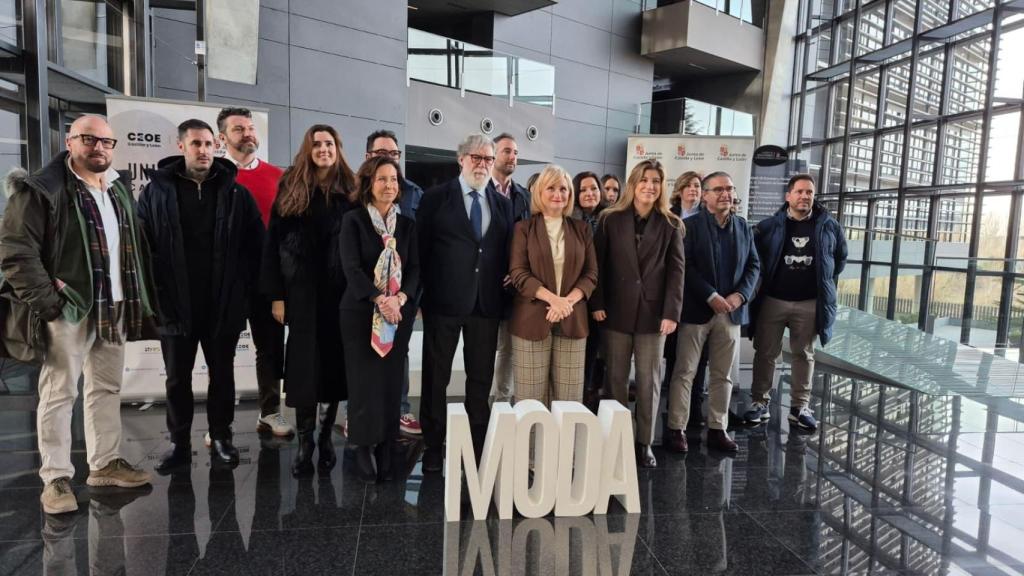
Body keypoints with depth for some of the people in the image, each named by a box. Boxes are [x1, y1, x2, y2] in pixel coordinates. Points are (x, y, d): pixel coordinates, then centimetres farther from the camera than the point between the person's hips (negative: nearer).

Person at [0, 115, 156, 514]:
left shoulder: (120, 190, 14)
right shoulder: (41, 189, -7)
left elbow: (134, 249, 17)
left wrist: (140, 300, 10)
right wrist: (45, 299, -18)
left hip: (114, 308, 7)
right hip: (68, 309, -7)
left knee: (107, 388, 14)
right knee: (59, 394, 0)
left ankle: (105, 463, 26)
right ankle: (56, 479, 8)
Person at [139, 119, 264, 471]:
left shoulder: (236, 193, 2)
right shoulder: (156, 192, 2)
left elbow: (256, 247, 2)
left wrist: (245, 291, -3)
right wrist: (153, 293, -5)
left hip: (224, 306, 0)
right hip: (175, 306, 1)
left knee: (222, 375, 11)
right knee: (177, 379, 11)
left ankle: (221, 439, 25)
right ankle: (179, 443, 25)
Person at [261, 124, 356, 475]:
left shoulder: (350, 191, 4)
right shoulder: (291, 189, 3)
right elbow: (274, 242, 1)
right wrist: (276, 294, -5)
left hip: (341, 289, 1)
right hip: (302, 289, 0)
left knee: (335, 360, 7)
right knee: (304, 362, 2)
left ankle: (326, 436, 21)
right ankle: (304, 441, 12)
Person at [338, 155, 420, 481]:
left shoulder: (407, 225, 10)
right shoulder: (353, 221, 0)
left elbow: (415, 268, 4)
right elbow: (351, 268, -10)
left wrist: (399, 299, -14)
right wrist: (379, 300, -20)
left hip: (399, 313, 3)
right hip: (361, 312, -3)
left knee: (391, 382, 4)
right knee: (365, 381, -1)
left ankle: (385, 450, 13)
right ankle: (363, 448, 12)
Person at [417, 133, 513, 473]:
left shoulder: (503, 204, 11)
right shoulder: (436, 198, 1)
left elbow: (506, 253, 11)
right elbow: (421, 248, 0)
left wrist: (504, 297, -1)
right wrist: (424, 293, -4)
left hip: (487, 304, 3)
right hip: (443, 302, -3)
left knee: (481, 378, 10)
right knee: (436, 377, 7)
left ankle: (479, 445, 22)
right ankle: (433, 446, 20)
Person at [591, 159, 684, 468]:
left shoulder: (671, 225, 5)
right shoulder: (611, 219, 4)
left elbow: (676, 271, 0)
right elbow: (599, 264, 2)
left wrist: (671, 313, -8)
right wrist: (597, 304, -7)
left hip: (653, 312, 0)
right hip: (617, 311, 0)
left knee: (649, 380, 5)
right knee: (616, 378, 6)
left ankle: (645, 442, 16)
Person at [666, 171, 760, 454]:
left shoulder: (743, 227, 11)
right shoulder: (690, 225, -3)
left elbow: (753, 265, 10)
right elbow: (686, 266, -11)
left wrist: (740, 295, -6)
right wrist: (711, 297, -17)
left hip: (731, 311, 5)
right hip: (696, 310, -4)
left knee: (723, 375, 10)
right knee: (684, 373, 1)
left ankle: (717, 429, 21)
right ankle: (676, 429, 9)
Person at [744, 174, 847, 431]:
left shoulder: (829, 226, 0)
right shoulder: (769, 226, -6)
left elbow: (840, 258, 14)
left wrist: (825, 283, 12)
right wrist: (764, 280, 3)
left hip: (810, 303, 1)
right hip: (772, 300, -1)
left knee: (804, 354, 10)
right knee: (765, 352, 5)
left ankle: (800, 406, 20)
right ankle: (760, 402, 15)